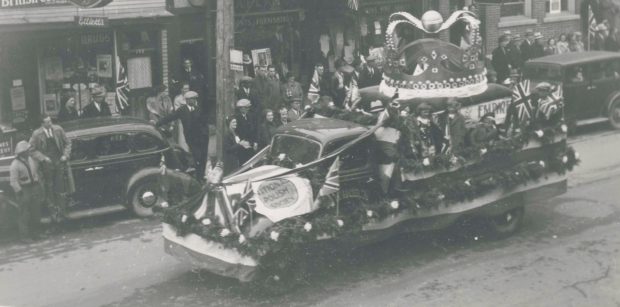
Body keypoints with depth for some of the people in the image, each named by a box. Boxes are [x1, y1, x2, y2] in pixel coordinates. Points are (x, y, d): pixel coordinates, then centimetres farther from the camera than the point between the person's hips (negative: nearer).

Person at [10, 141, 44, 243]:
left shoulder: (31, 160, 6)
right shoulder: (15, 165, -15)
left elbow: (37, 173, 15)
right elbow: (13, 181, -17)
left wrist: (40, 186, 13)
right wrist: (19, 192, -19)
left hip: (35, 188, 7)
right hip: (24, 191, -7)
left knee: (36, 212, 12)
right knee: (24, 214, -3)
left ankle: (35, 233, 25)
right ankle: (24, 236, 4)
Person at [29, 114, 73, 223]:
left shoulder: (58, 129, -4)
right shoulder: (37, 134, -11)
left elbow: (67, 143, 7)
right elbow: (32, 150, -4)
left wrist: (65, 155, -6)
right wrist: (43, 158, -16)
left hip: (59, 161, 2)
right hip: (47, 164, -2)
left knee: (61, 188, 6)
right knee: (49, 190, 5)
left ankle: (62, 212, 19)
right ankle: (54, 211, 18)